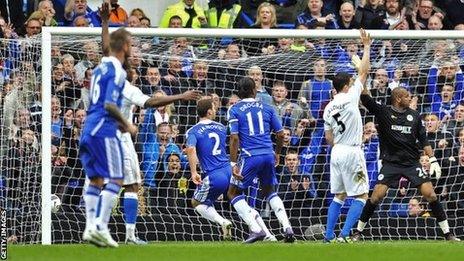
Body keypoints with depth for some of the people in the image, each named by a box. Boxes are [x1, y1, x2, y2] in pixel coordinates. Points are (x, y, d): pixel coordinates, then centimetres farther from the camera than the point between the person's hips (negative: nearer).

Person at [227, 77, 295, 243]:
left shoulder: (234, 110, 1)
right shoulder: (267, 108, 11)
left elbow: (234, 138, -7)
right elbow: (280, 134, 11)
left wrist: (233, 164, -7)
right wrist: (277, 153, 28)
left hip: (250, 157, -4)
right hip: (268, 156, 4)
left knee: (233, 193, 10)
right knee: (269, 192, 25)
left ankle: (256, 229, -6)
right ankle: (287, 228, 8)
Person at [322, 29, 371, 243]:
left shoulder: (328, 108, 8)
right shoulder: (350, 97, -8)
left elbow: (328, 138, 10)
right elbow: (364, 72, -5)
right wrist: (367, 47, 2)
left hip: (336, 152, 7)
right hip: (352, 152, -7)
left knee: (339, 196, 17)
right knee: (361, 196, -2)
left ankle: (329, 235, 14)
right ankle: (344, 234, -13)